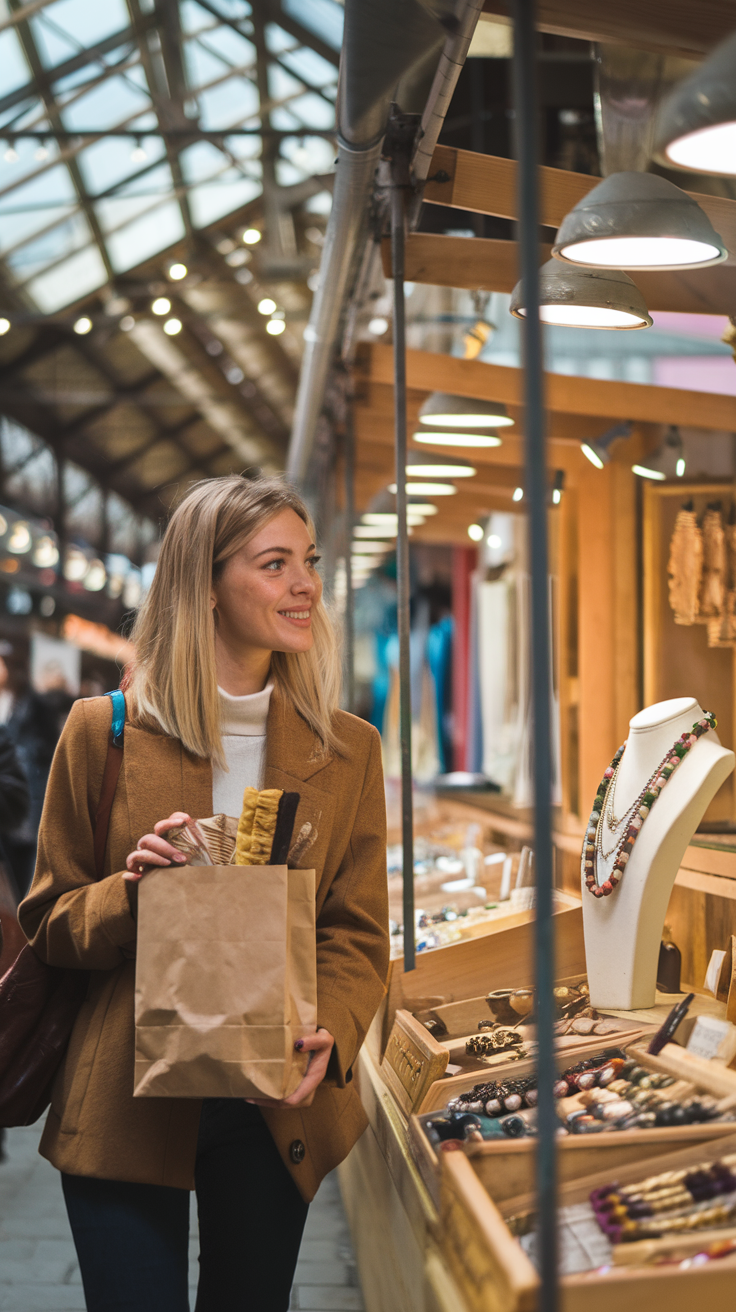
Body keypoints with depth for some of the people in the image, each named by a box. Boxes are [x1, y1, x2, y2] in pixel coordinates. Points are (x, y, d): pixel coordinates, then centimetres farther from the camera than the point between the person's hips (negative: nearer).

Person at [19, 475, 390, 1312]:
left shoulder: (347, 750, 4)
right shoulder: (104, 732, -1)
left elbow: (358, 932, 4)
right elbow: (49, 923, 4)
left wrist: (329, 1035, -16)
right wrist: (130, 892, -18)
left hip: (274, 1112, 2)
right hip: (123, 1109, -2)